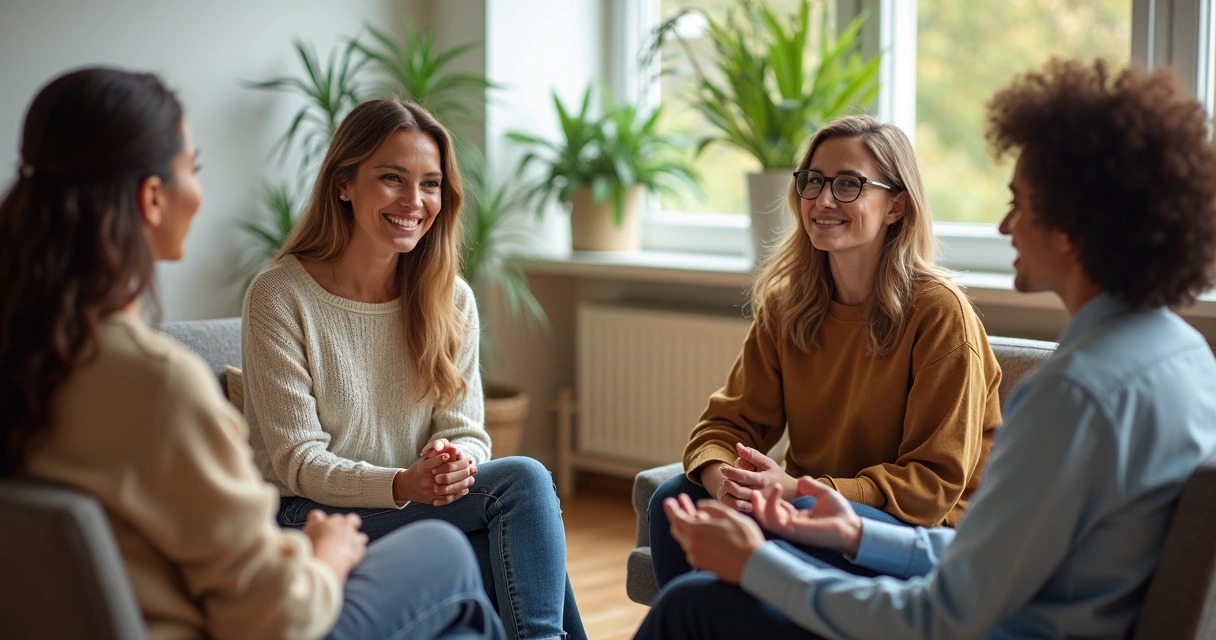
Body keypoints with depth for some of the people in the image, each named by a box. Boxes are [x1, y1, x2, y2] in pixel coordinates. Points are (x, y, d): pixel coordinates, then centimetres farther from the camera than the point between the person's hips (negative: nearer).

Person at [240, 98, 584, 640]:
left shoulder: (451, 300, 5)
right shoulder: (279, 296, -9)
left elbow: (467, 433, 4)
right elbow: (297, 462, -12)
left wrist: (455, 462, -22)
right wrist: (402, 485, -29)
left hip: (425, 509, 5)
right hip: (313, 517, -4)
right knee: (524, 480, -24)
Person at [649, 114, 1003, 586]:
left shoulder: (939, 313, -14)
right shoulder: (784, 305, 4)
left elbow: (935, 481, -15)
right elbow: (730, 420, 3)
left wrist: (801, 492, -28)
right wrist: (722, 478, -23)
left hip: (925, 531, -5)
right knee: (675, 500, -18)